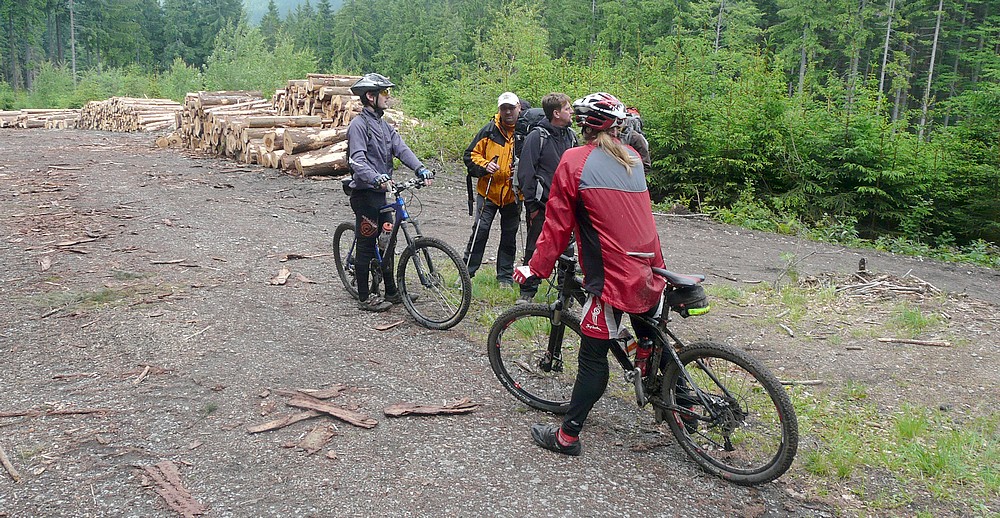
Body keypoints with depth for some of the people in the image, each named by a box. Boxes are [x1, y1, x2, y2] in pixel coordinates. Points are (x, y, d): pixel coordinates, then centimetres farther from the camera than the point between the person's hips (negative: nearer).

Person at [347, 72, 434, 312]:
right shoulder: (358, 125, -13)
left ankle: (391, 292, 25)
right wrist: (377, 179, -41)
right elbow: (358, 160, -25)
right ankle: (364, 298, 10)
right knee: (366, 246, -1)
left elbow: (401, 148, 2)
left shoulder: (383, 124, 14)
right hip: (365, 194, -9)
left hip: (380, 193, 9)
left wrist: (421, 169, -15)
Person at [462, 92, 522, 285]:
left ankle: (505, 276, 22)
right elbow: (471, 155, 3)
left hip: (513, 194, 1)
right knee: (480, 230, -4)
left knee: (509, 236, 10)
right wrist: (484, 165, -15)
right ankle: (467, 271, 8)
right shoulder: (489, 131, -2)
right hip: (488, 191, -1)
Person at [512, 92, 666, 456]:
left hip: (612, 277, -6)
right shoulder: (632, 159, 10)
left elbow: (557, 225, -6)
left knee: (593, 357, 0)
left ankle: (567, 436, 9)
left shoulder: (574, 161, -7)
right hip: (648, 274, 6)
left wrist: (535, 268, 2)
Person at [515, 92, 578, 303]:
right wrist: (531, 204, -11)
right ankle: (527, 291, 16)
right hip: (542, 205, -5)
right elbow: (525, 172, -10)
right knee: (535, 249, 4)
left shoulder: (571, 135, 9)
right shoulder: (537, 137, -10)